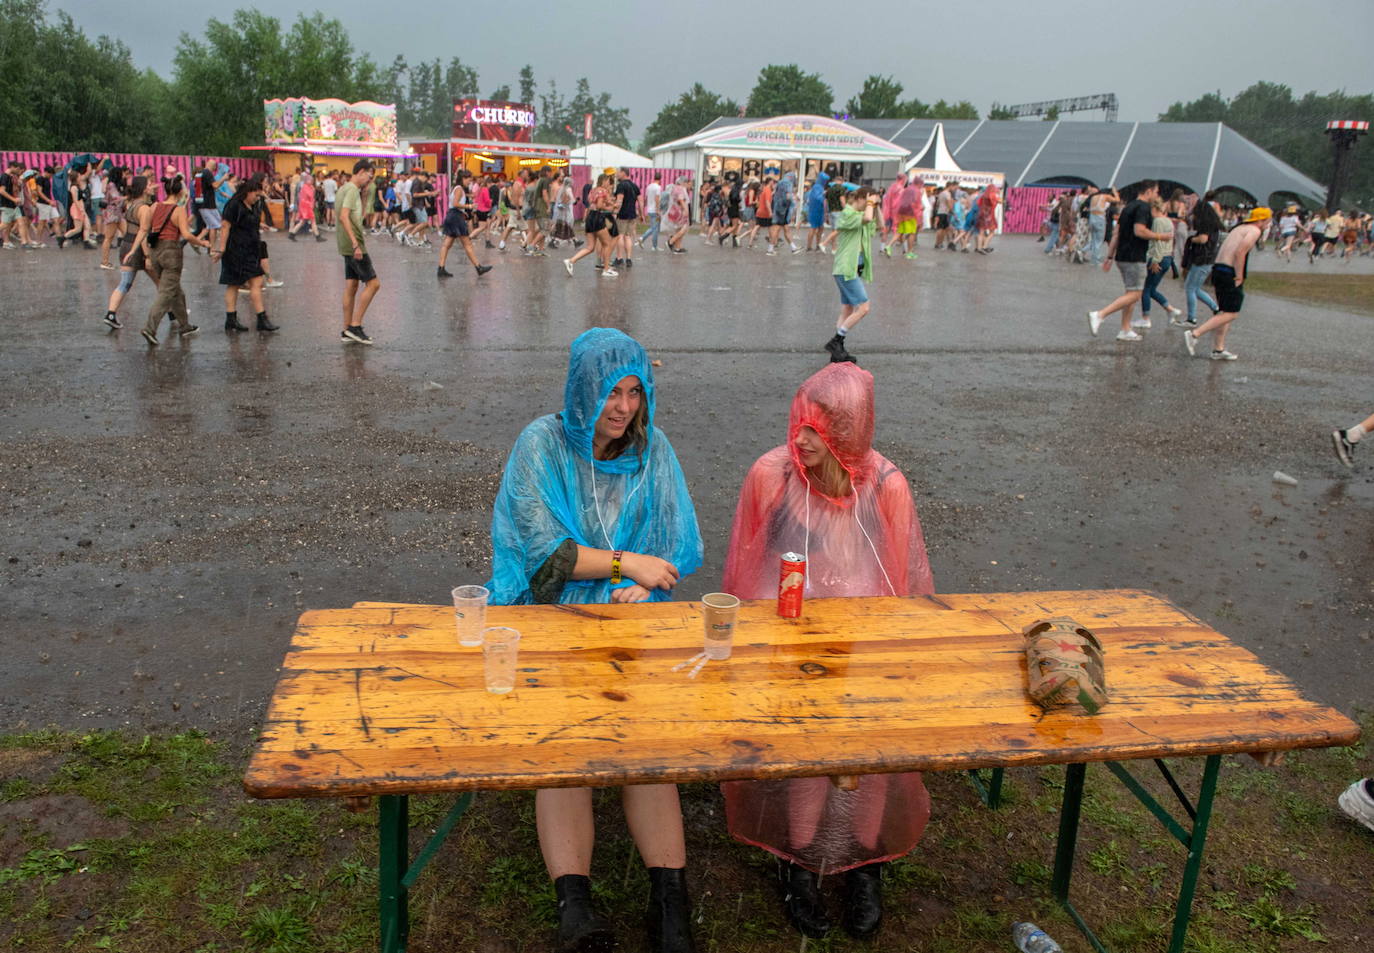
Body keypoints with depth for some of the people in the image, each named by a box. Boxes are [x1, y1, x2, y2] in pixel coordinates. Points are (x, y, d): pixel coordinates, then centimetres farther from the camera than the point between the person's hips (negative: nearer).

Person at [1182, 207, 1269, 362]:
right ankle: (1194, 334, -15)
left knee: (1225, 312, 14)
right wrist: (1239, 277, -15)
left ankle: (1218, 350, 14)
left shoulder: (1240, 228, 22)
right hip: (1229, 274, -10)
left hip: (1218, 269, 10)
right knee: (1231, 313, -7)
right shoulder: (1254, 231, -6)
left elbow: (1223, 250, 22)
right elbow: (1240, 252, -19)